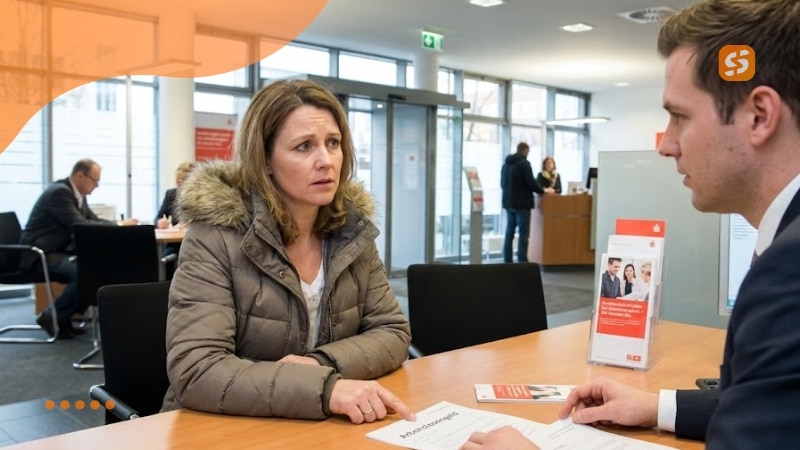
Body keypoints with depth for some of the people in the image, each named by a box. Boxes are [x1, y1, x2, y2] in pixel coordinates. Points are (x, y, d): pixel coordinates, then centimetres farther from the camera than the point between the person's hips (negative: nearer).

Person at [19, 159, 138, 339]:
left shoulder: (78, 194, 10)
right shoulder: (59, 192, -19)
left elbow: (93, 220, 15)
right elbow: (80, 226, -25)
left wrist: (120, 224, -4)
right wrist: (119, 225, -21)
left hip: (59, 250, 10)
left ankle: (64, 317, 3)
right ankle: (51, 316, -8)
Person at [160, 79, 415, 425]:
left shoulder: (352, 229, -1)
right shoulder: (216, 235, -14)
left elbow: (393, 332, 2)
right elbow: (194, 371, -21)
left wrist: (324, 363, -17)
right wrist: (324, 387, -31)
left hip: (322, 427, 4)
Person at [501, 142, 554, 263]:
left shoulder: (506, 164, 12)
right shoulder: (523, 163, -12)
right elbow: (531, 183, -15)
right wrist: (544, 190, 1)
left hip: (509, 203, 8)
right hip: (522, 204, -7)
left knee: (509, 234, 10)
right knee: (523, 235, -5)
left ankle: (507, 262, 11)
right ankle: (522, 262, -7)